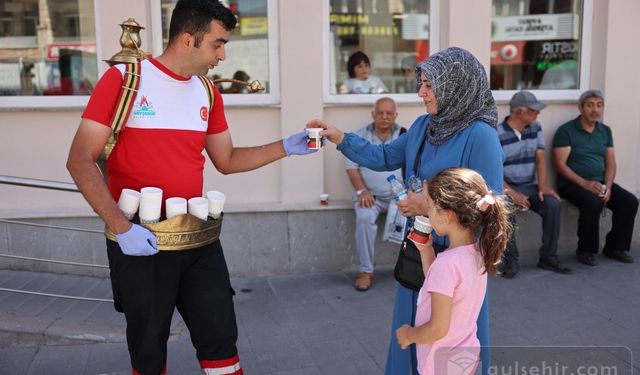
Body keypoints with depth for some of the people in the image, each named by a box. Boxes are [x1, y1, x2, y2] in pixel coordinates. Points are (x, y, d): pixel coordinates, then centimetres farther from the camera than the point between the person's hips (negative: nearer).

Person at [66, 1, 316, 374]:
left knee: (221, 338, 8)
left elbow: (227, 160, 15)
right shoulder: (123, 79, -9)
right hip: (140, 239, -4)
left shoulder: (208, 92, 7)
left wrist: (284, 147, 3)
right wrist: (121, 227, -21)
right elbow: (80, 160, -12)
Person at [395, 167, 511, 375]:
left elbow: (438, 329, -26)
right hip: (466, 353, 8)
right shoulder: (476, 252, -5)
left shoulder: (447, 263, -30)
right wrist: (425, 250, 1)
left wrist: (408, 334, -9)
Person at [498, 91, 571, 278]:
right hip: (505, 187, -5)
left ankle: (548, 257, -9)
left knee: (553, 203, -21)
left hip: (529, 186, 5)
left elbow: (540, 158, 3)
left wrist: (542, 185, -12)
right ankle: (511, 260, -21)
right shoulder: (497, 134, -11)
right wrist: (510, 192, -25)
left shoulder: (535, 128, 8)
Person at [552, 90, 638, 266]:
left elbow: (611, 163, 9)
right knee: (593, 203, -32)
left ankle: (615, 247, 5)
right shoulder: (566, 131, -7)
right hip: (573, 184, -6)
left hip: (600, 182, 6)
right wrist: (585, 183, -23)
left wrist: (608, 186, -10)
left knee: (630, 201, -13)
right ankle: (586, 251, -12)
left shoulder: (605, 131, 13)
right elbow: (560, 165, -13)